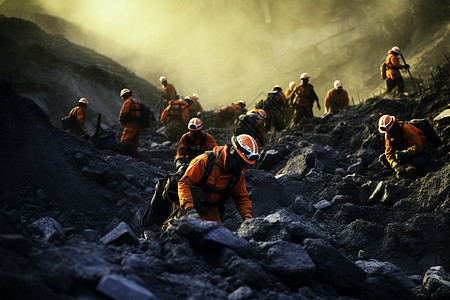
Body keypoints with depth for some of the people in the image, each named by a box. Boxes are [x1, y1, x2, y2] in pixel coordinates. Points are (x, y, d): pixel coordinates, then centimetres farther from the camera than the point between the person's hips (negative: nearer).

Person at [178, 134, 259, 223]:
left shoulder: (238, 174, -3)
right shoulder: (205, 161, -21)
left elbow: (242, 197, 7)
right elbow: (184, 184, -21)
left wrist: (247, 216, -13)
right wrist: (190, 210, -32)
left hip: (212, 212, 4)